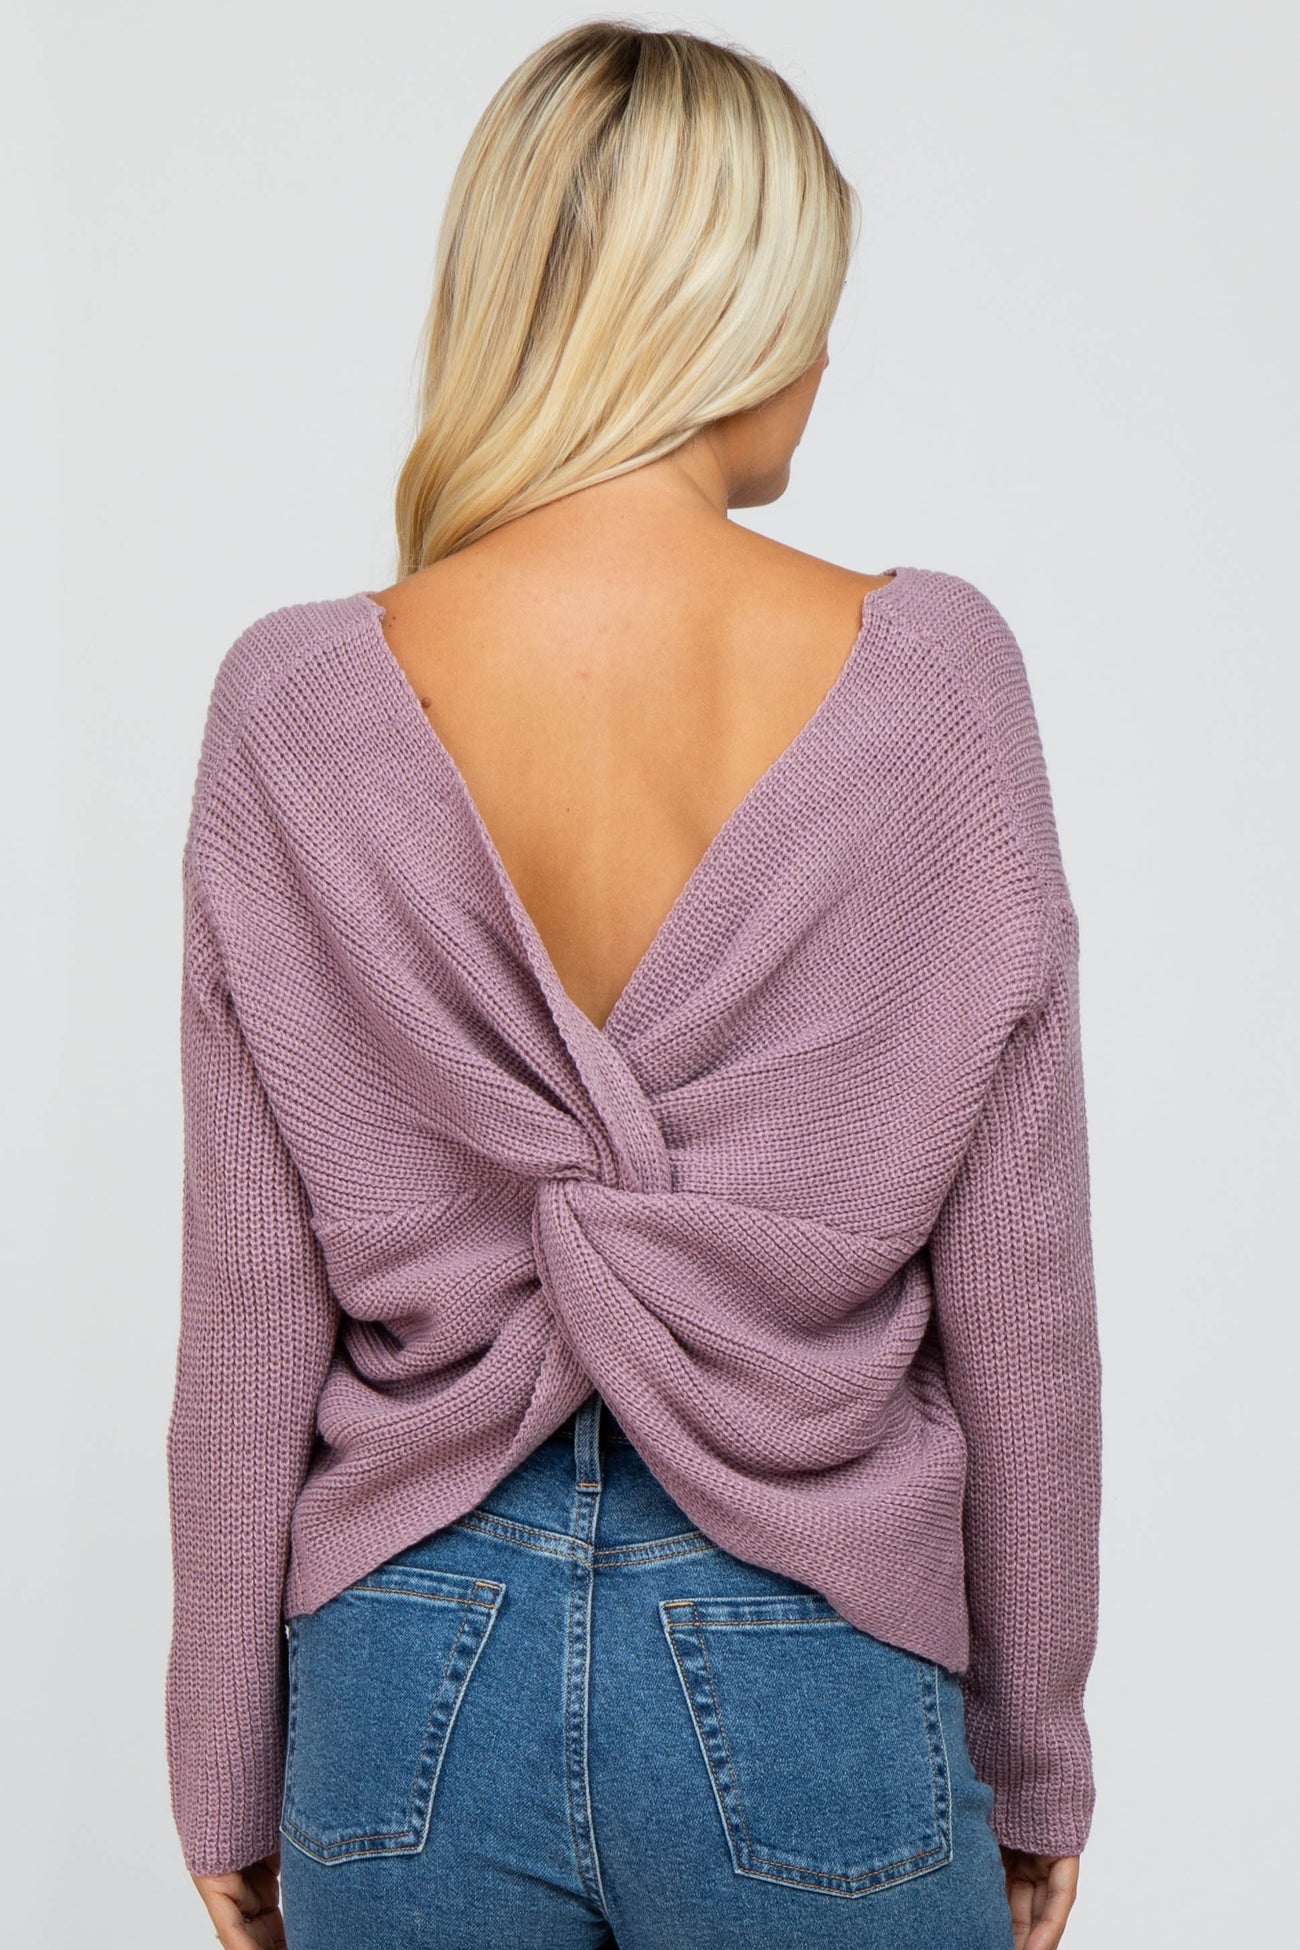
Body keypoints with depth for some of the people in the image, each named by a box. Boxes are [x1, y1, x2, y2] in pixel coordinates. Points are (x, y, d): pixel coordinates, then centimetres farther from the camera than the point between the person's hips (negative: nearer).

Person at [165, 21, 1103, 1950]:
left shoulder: (297, 707, -11)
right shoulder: (927, 673, -13)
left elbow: (251, 1319, -6)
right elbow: (1018, 1302, -8)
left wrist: (230, 1774, 8)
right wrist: (1034, 1763, 7)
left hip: (414, 1675, 1)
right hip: (801, 1677, 0)